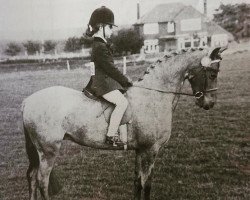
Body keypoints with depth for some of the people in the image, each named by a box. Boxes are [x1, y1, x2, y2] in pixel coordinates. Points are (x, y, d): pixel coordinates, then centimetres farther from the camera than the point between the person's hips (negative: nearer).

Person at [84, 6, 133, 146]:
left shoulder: (102, 44, 18)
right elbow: (110, 69, -17)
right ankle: (111, 136, -23)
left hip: (105, 80, 11)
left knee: (126, 94, 17)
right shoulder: (100, 47, -15)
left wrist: (124, 79, 15)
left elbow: (110, 68, 20)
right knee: (122, 102, -24)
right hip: (102, 83, -11)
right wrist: (126, 80, -8)